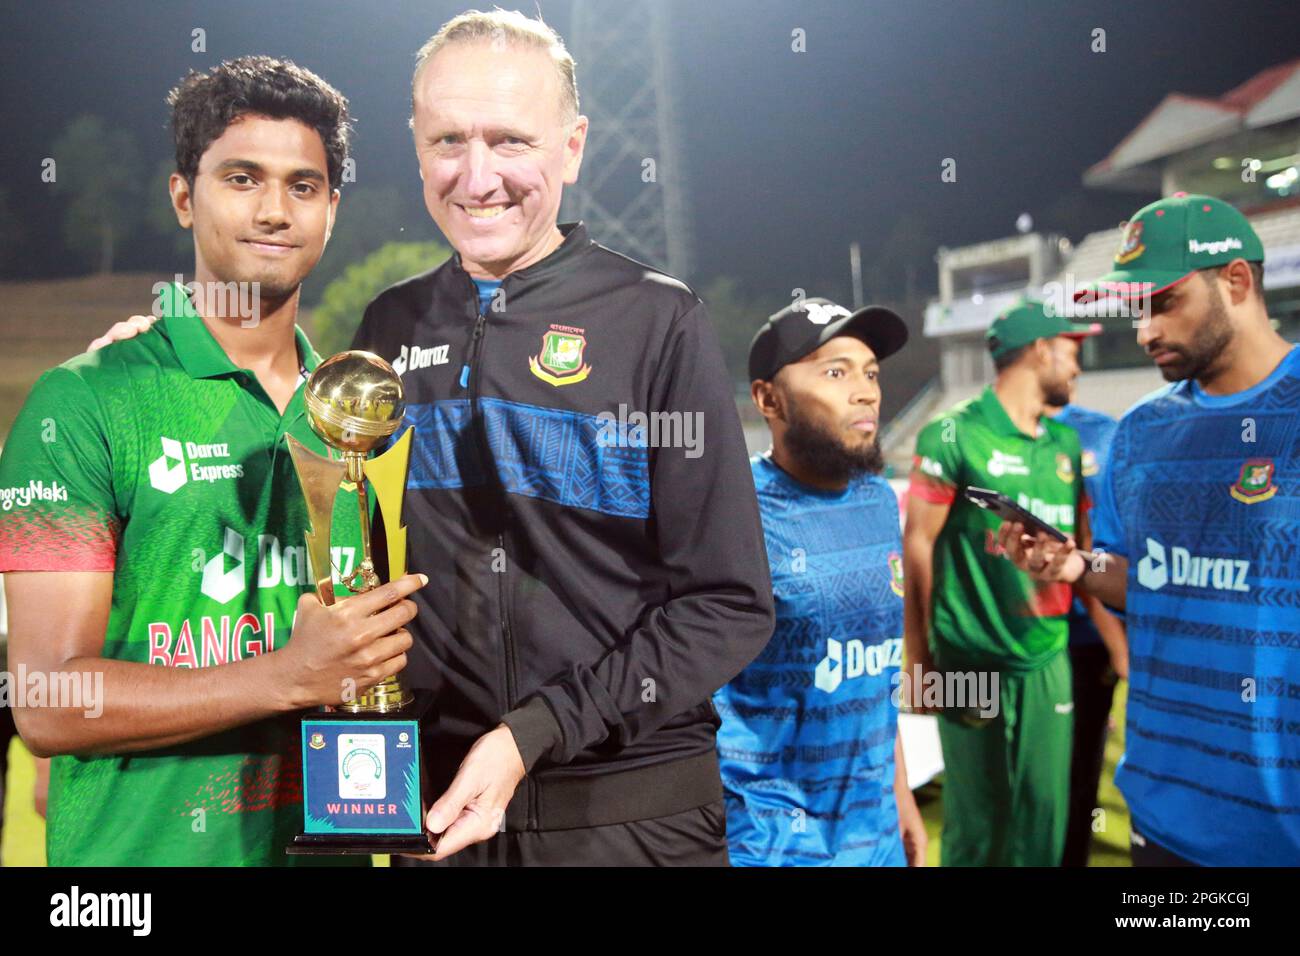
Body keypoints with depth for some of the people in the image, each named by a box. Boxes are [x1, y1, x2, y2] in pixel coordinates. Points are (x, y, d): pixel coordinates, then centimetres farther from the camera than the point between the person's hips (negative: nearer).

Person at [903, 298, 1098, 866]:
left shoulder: (1066, 444, 10)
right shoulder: (953, 436, -8)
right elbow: (917, 546, -8)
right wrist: (921, 657, -7)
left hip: (1049, 660, 5)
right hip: (973, 660, -5)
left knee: (1043, 821, 9)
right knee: (975, 824, 6)